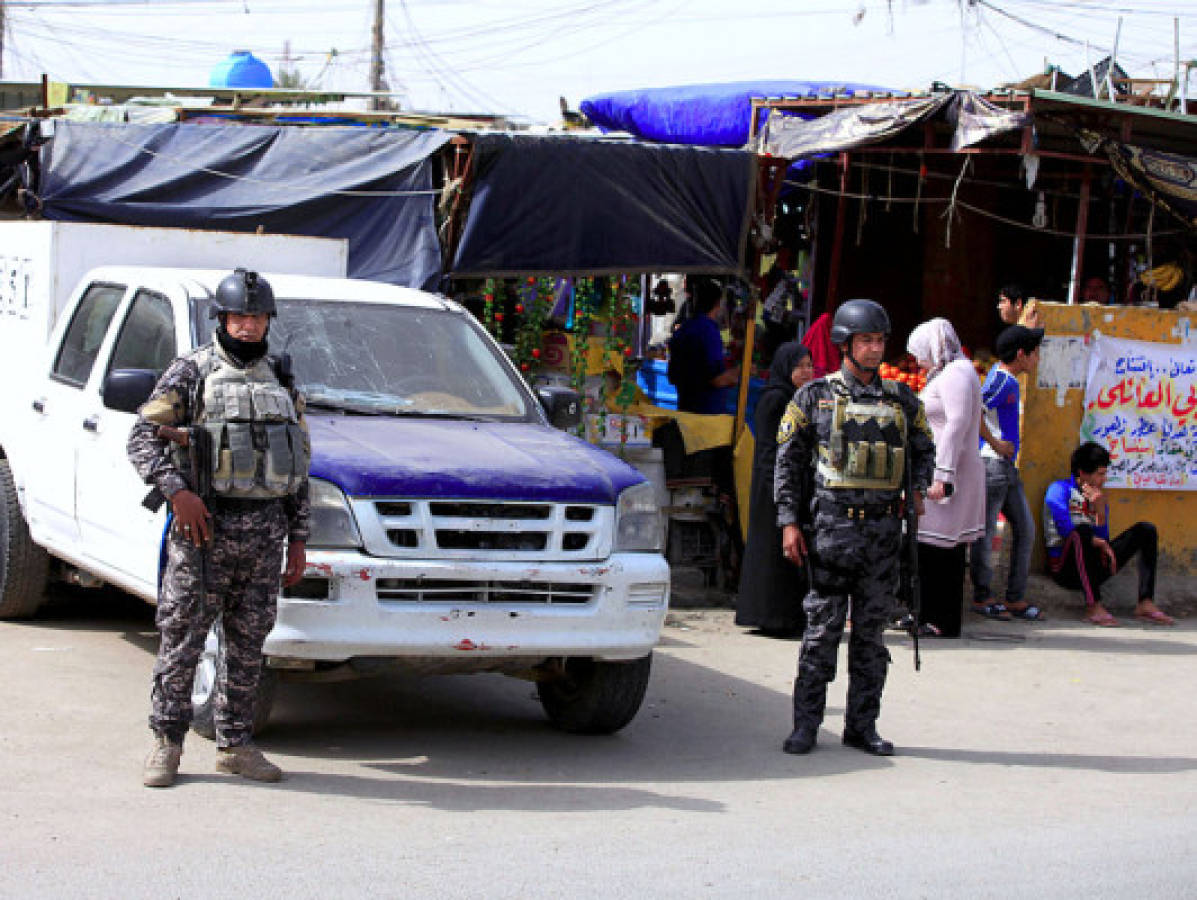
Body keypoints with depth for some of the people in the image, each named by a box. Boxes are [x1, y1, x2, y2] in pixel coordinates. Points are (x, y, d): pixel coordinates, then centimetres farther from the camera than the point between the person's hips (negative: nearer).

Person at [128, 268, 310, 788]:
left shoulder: (280, 381, 16)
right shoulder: (190, 373, 2)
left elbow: (298, 466, 18)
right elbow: (143, 438, -6)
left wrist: (297, 539, 12)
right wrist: (177, 491, -21)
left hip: (265, 529, 4)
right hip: (204, 526, -4)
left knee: (247, 643, 8)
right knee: (182, 639, -2)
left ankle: (235, 744, 17)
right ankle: (167, 743, 8)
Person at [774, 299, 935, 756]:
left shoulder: (901, 400, 11)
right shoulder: (814, 397, 2)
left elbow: (924, 449, 22)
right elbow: (788, 461, 3)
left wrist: (918, 490, 2)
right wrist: (789, 522, -4)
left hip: (884, 529, 3)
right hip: (833, 525, -3)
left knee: (871, 629, 8)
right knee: (822, 628, -2)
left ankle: (862, 725, 15)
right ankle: (806, 724, 4)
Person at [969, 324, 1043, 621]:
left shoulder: (1004, 375, 12)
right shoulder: (1002, 382, -17)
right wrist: (996, 444, -19)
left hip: (1008, 468, 10)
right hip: (993, 464, -10)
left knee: (1025, 529, 10)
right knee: (985, 532, 0)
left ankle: (1016, 598, 15)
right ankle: (982, 597, 8)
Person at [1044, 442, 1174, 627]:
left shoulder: (1099, 498, 16)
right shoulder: (1060, 489, -2)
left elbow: (1103, 540, 5)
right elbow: (1064, 528, -19)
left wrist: (1100, 510, -9)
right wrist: (1098, 542, -14)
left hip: (1093, 568, 7)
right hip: (1065, 568, -7)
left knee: (1145, 529, -1)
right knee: (1083, 530, -37)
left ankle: (1145, 603, -16)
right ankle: (1093, 606, -37)